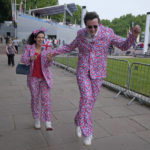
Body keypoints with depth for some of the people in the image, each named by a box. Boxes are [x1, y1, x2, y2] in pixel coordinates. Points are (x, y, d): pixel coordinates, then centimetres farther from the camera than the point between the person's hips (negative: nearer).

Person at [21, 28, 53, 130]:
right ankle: (37, 120, 25)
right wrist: (30, 58, -26)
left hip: (44, 77, -1)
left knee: (46, 98, -8)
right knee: (35, 98, 8)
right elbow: (23, 59, -5)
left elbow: (48, 64, -10)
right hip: (33, 77, 1)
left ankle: (48, 122, -6)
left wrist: (50, 59, -34)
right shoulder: (29, 47, -1)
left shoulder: (47, 48, -3)